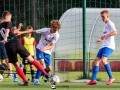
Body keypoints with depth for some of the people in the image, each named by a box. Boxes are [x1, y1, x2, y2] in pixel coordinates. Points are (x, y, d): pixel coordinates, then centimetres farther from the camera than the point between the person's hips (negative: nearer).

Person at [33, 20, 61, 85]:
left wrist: (44, 48, -39)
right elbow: (34, 31, -10)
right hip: (40, 49, -4)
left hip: (47, 52, 4)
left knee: (49, 69, 3)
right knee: (42, 63, -24)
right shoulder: (45, 30, -17)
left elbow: (51, 46, -18)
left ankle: (38, 75, 26)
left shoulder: (56, 35, -12)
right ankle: (36, 80, -19)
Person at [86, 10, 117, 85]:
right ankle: (93, 80, 3)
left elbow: (115, 32, -24)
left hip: (109, 46, -10)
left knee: (103, 60, -27)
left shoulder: (110, 24, -6)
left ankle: (111, 78, -19)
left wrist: (105, 35, -26)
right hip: (104, 46, 10)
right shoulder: (105, 25, 22)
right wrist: (101, 40, 20)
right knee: (96, 61, 3)